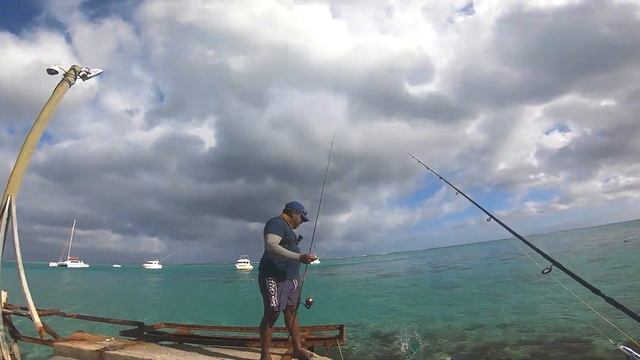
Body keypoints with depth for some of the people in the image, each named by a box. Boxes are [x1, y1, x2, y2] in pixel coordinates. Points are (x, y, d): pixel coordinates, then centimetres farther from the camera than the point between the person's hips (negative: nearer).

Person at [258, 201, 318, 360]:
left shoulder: (287, 227, 20)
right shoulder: (276, 223, -12)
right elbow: (271, 246, -28)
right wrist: (299, 257, -32)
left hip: (290, 277, 10)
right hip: (274, 277, -10)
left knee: (291, 311, 13)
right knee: (271, 314, -4)